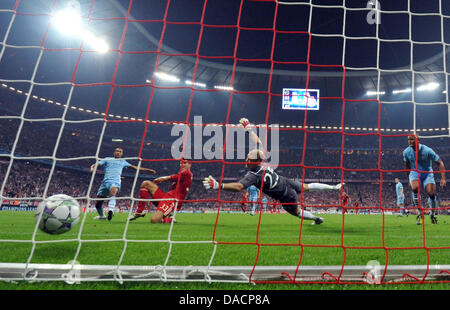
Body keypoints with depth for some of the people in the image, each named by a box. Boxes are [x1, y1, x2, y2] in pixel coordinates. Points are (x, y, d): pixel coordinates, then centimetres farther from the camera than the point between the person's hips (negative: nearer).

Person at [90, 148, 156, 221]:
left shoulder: (123, 162, 26)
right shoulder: (107, 159, 22)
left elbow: (136, 167, 30)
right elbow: (96, 164, 11)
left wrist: (148, 170, 27)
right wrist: (93, 168, -13)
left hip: (115, 182, -1)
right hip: (105, 181, 1)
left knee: (113, 191, -38)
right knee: (98, 203, 0)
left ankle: (110, 210, -56)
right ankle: (102, 216, 27)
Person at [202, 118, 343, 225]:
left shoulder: (253, 175, -33)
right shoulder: (261, 160, -16)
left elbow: (238, 186, -47)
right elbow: (258, 142, -5)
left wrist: (218, 185, -52)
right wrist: (248, 127, -1)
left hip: (286, 197, -5)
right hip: (287, 182, 6)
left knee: (296, 211, 25)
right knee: (306, 186, 30)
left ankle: (317, 218, 44)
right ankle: (333, 187, 45)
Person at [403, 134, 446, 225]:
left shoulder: (427, 150, -18)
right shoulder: (406, 152, -8)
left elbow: (440, 163, -13)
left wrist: (443, 178, -21)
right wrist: (409, 179, 15)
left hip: (427, 174, -1)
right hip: (414, 173, 1)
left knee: (431, 193, -17)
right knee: (415, 188, -29)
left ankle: (433, 215, 11)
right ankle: (420, 213, -15)